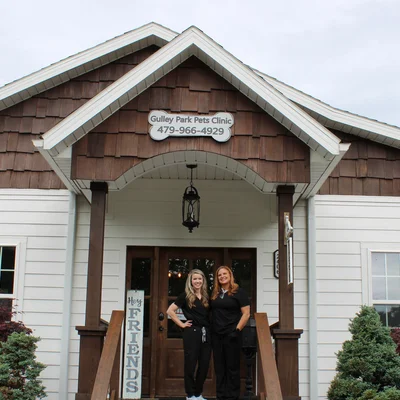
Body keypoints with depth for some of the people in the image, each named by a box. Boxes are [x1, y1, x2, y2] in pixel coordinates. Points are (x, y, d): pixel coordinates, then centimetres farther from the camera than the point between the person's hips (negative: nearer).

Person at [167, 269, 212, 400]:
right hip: (192, 333, -5)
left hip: (206, 333, 5)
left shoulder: (206, 297, 11)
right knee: (190, 364, 1)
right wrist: (182, 324, -6)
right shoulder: (185, 296, -2)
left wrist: (211, 327, 6)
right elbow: (170, 311, -4)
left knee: (204, 365, 7)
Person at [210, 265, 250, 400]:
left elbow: (246, 314, -6)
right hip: (217, 335, 5)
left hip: (231, 335, -5)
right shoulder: (214, 294, 12)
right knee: (219, 368, 9)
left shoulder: (238, 292, -3)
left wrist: (237, 330, -13)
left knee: (232, 367, 1)